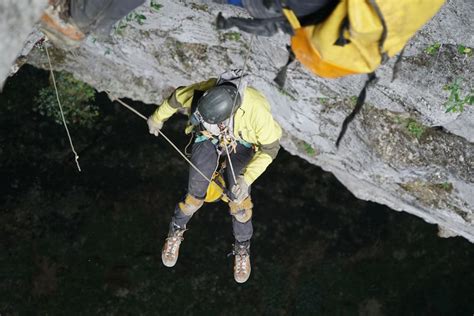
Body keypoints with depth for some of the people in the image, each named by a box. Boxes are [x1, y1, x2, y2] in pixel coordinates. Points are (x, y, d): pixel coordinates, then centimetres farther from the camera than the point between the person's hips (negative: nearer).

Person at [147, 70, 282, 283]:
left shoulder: (257, 110, -42)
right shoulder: (201, 92, -36)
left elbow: (270, 148, -22)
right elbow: (177, 98, -10)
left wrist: (247, 178, -30)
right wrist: (157, 118, 8)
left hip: (241, 144, -1)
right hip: (207, 139, 1)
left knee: (239, 200, -8)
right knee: (195, 196, 3)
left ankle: (242, 250, 21)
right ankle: (176, 232, 35)